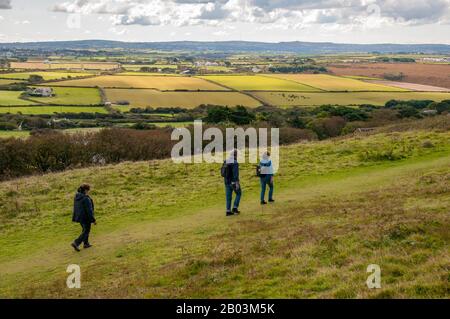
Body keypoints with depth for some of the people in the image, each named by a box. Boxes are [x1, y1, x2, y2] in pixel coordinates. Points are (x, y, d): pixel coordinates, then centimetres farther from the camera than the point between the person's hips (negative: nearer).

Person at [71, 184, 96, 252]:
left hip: (79, 217, 8)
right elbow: (89, 210, -23)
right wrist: (93, 220, -15)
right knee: (86, 231, 4)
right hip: (86, 217, -8)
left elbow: (75, 208, 11)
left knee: (85, 229, 23)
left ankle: (86, 244, 32)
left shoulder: (77, 197, 1)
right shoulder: (86, 199, -25)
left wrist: (75, 218, 20)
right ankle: (76, 243, -5)